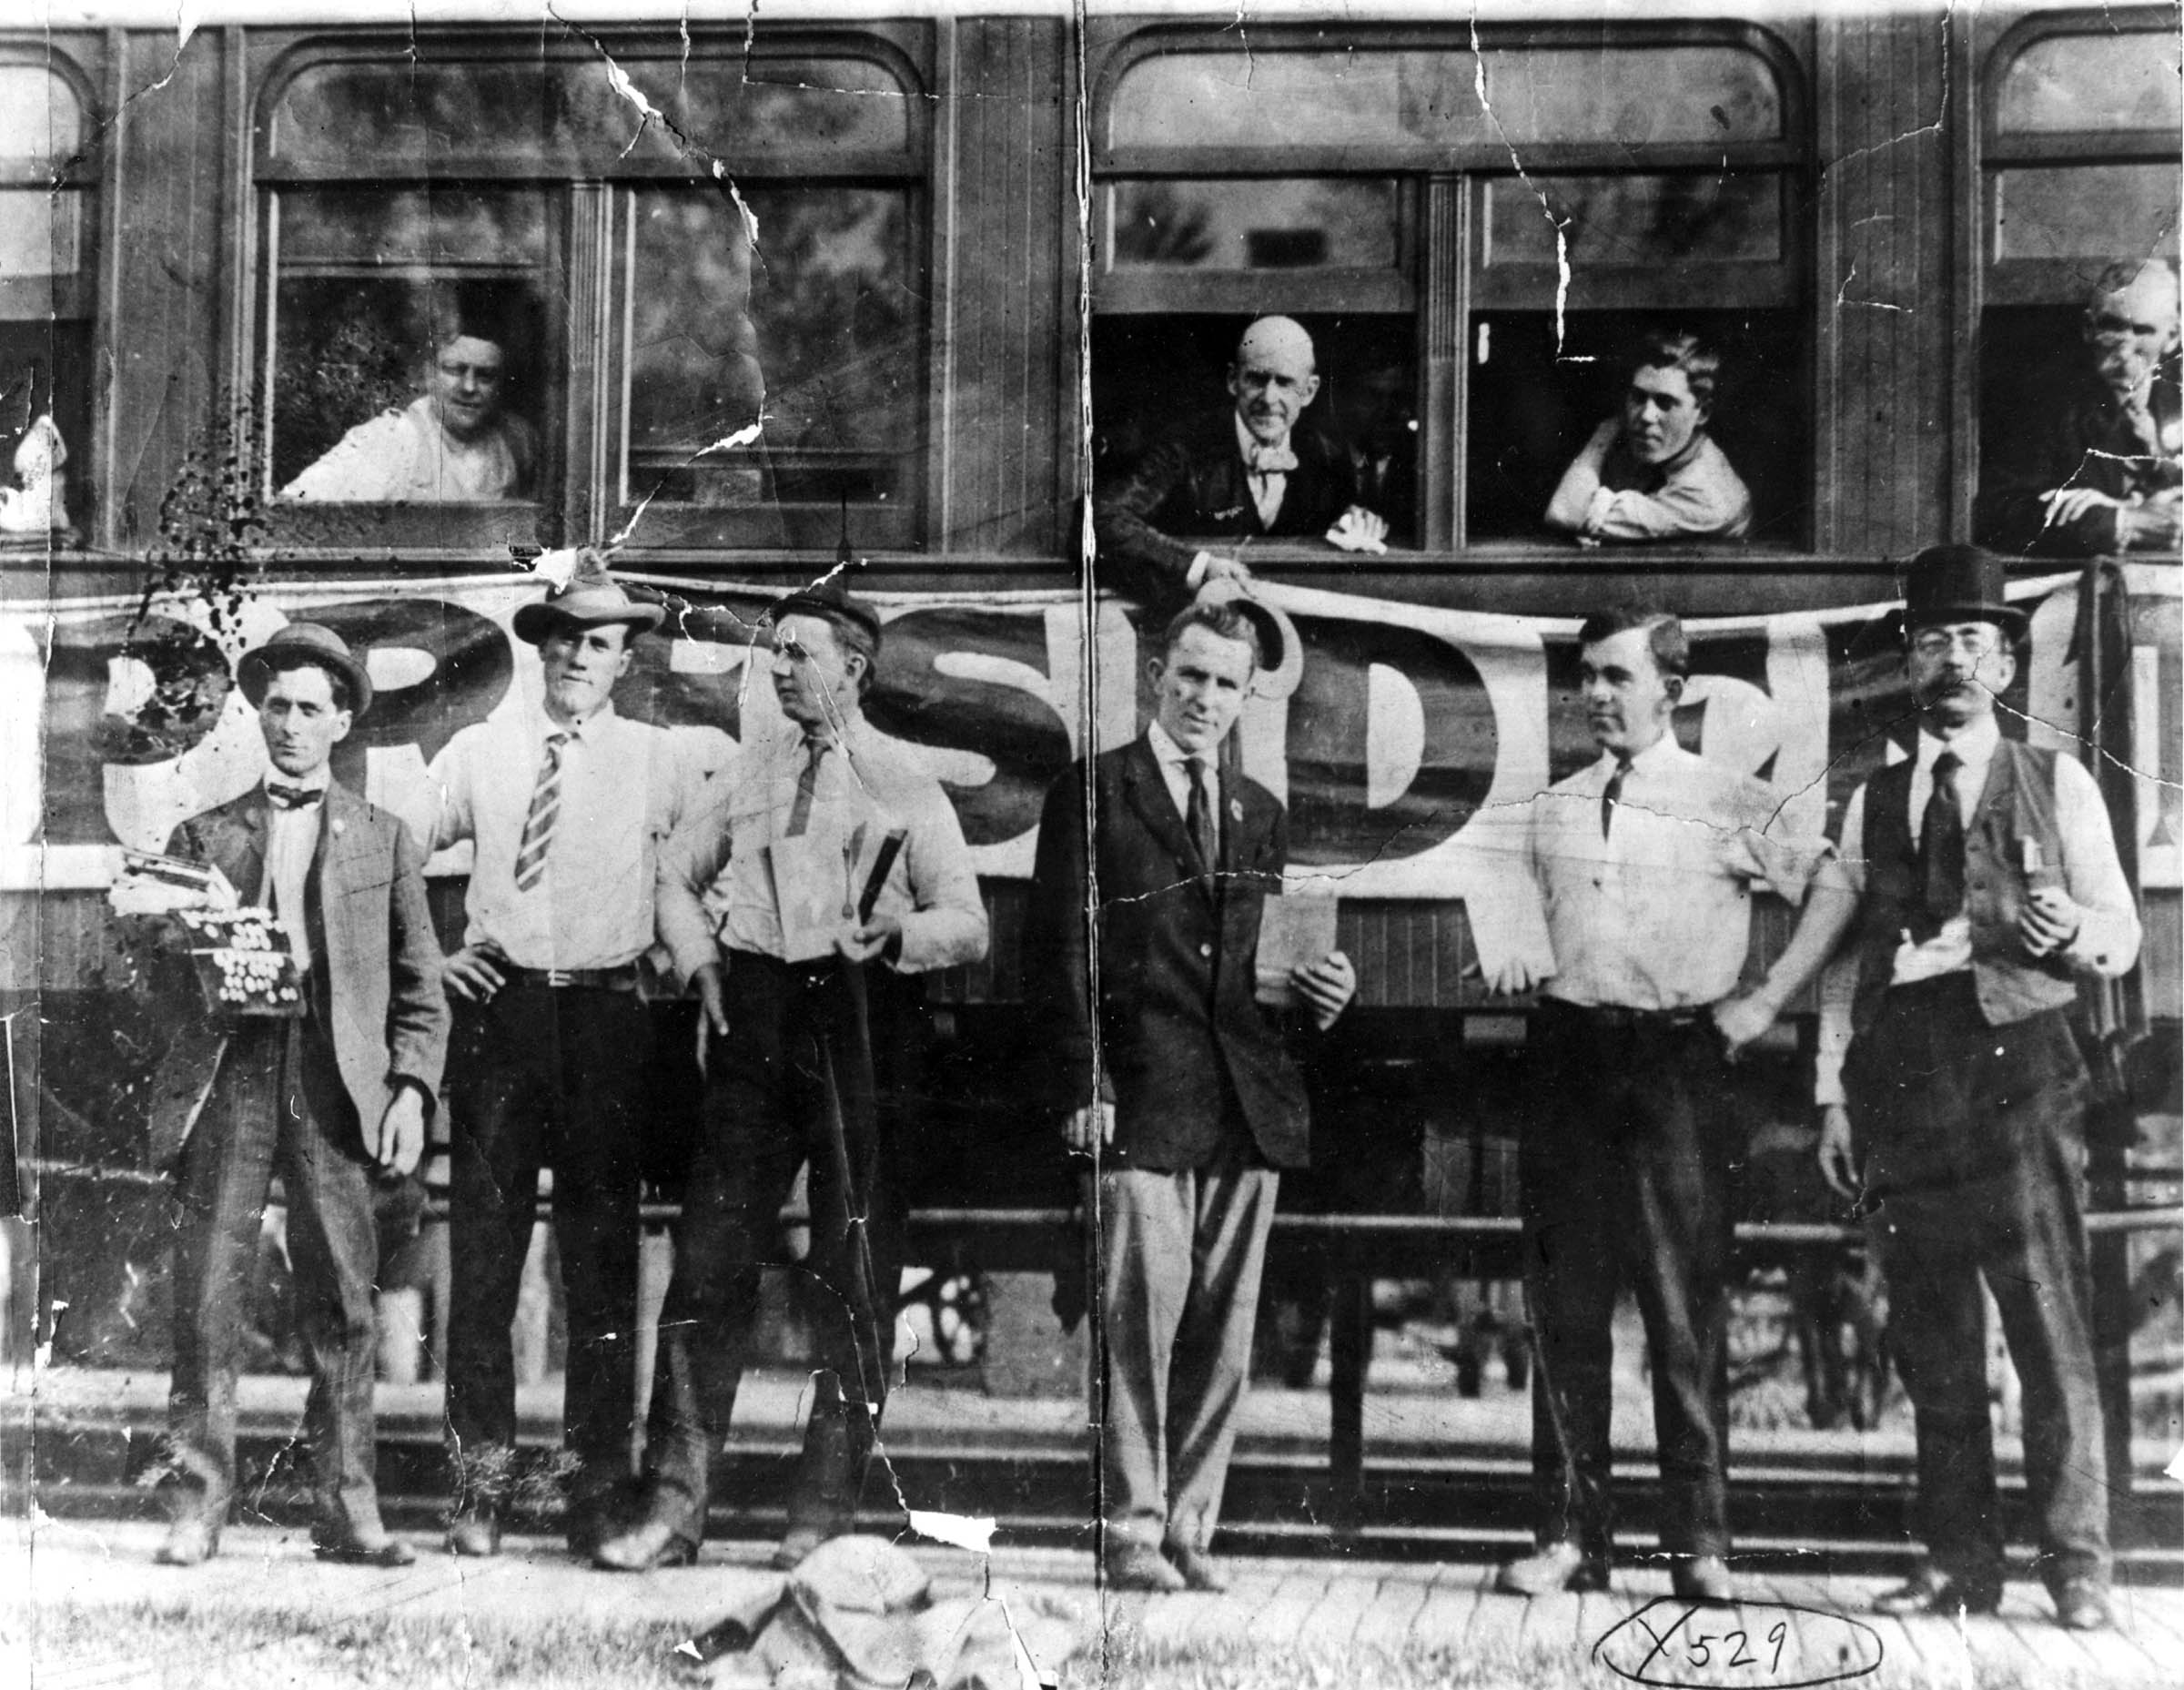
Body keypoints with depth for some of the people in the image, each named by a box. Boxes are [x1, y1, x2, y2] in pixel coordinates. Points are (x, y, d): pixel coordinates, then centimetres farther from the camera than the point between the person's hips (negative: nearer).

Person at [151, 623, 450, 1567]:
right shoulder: (203, 836, 14)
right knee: (207, 1300, -4)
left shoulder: (384, 840, 14)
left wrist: (412, 1089, 1)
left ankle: (346, 1512, 4)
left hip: (337, 1086, 0)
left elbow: (420, 985, 12)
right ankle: (199, 1506, 3)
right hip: (230, 1075, 0)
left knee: (343, 1303, -2)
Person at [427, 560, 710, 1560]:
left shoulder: (663, 764, 5)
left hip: (610, 1015, 0)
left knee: (603, 1254, 1)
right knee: (482, 1250, -1)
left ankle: (599, 1490, 8)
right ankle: (481, 1485, 6)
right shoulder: (479, 754, 6)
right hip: (498, 1008, 1)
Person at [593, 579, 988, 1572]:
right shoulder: (748, 773, 15)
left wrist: (892, 936, -21)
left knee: (856, 1279, -1)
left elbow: (969, 926, -1)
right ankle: (674, 1504, 1)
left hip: (863, 1023, -3)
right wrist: (701, 962, 9)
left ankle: (826, 1510, 7)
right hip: (757, 1022, 3)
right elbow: (677, 873, 26)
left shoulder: (906, 789, 4)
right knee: (710, 1263, -3)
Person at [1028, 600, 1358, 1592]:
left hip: (1251, 1101, 5)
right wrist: (1083, 1087, -10)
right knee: (1142, 1316, -8)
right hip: (1141, 1100, -5)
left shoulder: (1260, 813, 20)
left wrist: (1317, 993, 2)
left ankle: (1189, 1530, 13)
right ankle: (1130, 1533, 1)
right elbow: (1061, 953, -2)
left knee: (1225, 1329, 5)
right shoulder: (1093, 794, 3)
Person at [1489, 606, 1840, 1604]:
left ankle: (1701, 1544, 2)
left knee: (1687, 1308, -4)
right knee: (1565, 1307, 5)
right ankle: (1570, 1537, 10)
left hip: (1678, 1062, -4)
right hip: (1568, 1060, 4)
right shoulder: (1551, 809, 15)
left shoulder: (1733, 806, 0)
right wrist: (1510, 954, 11)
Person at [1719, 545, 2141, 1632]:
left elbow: (2123, 937, 5)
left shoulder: (2057, 787, 9)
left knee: (2050, 1328, -8)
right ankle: (1958, 1564, 12)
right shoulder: (1873, 802, 17)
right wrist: (1832, 1096, 8)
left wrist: (2071, 929, -18)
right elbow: (1840, 960, 15)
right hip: (1899, 1072, 3)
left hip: (2015, 1064, -3)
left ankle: (2076, 1567, -3)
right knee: (1931, 1340, 5)